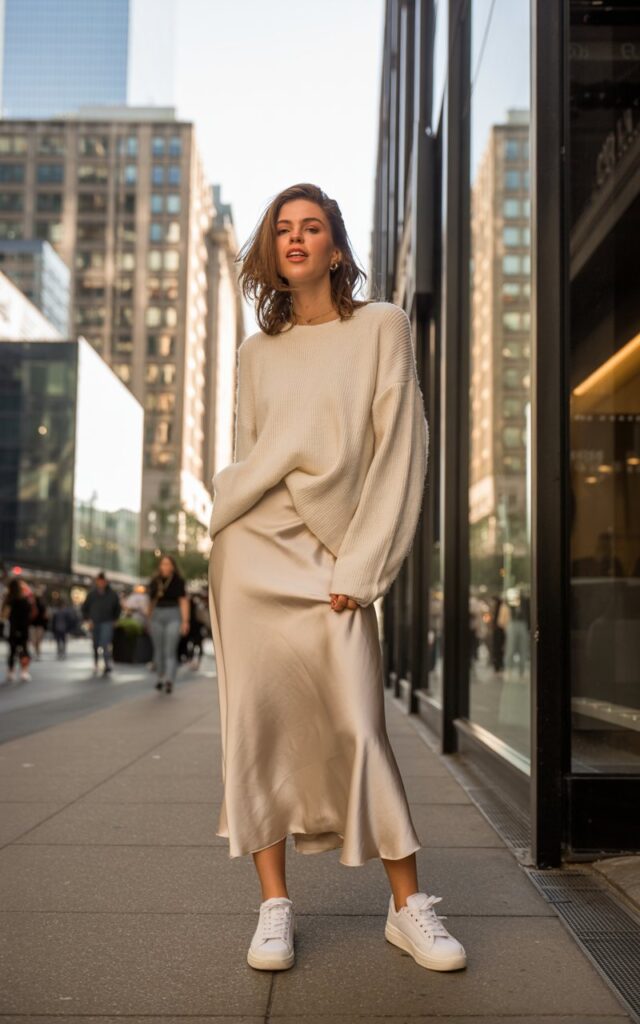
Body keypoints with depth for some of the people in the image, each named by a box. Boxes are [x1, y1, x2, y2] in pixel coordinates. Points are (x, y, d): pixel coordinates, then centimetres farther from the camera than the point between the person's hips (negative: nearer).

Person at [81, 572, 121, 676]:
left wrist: (114, 620, 7)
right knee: (96, 645, 11)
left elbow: (117, 608, 12)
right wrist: (88, 619, 1)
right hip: (94, 623, 2)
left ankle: (107, 665, -21)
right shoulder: (92, 594, 1)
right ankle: (95, 665, 24)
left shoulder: (112, 594, -1)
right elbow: (84, 608, 11)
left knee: (105, 643, -18)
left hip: (107, 623, -2)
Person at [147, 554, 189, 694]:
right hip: (157, 616, 4)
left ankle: (169, 680, -21)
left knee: (170, 651, -12)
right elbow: (151, 602, 15)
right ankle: (161, 677, 22)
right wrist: (149, 620, 16)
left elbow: (184, 602, -5)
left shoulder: (178, 581, -3)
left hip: (173, 616, -4)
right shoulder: (154, 582, 8)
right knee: (158, 650, 8)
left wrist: (185, 621, -11)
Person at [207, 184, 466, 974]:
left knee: (359, 726, -7)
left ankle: (407, 907, 7)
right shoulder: (257, 352, 13)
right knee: (256, 723, 0)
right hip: (251, 551, 3)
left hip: (332, 558, -3)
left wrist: (361, 566, -9)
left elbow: (400, 449, -3)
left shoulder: (382, 327, 4)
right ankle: (274, 906, 10)